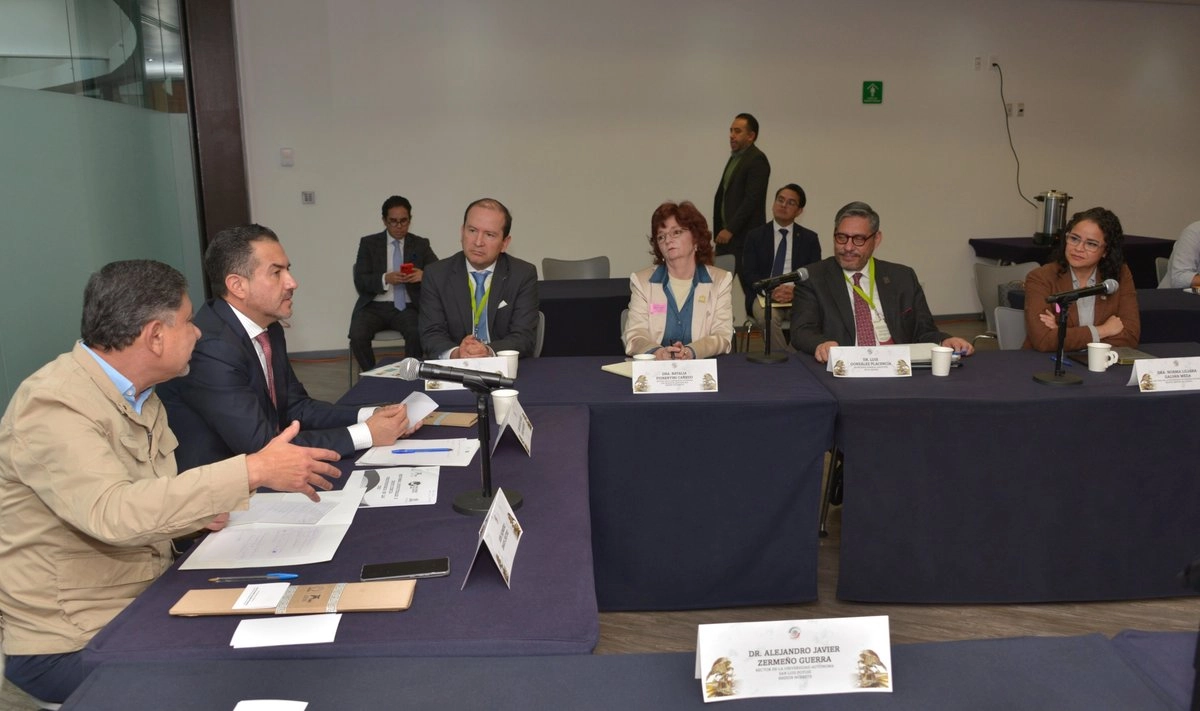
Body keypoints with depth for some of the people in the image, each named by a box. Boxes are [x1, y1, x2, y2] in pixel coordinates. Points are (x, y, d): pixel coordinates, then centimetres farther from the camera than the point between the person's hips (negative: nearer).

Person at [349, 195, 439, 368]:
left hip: (406, 307, 0)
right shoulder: (369, 243, 8)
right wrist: (385, 279, -20)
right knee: (357, 336, -29)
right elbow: (360, 281, -1)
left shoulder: (421, 245, 11)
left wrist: (424, 275, -20)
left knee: (417, 335, -32)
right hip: (374, 306, 0)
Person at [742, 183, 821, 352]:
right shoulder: (755, 236, 11)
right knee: (769, 317, -36)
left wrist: (795, 290, -17)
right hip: (764, 296, -1)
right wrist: (771, 290, -18)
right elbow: (749, 273, 2)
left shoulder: (809, 238, 13)